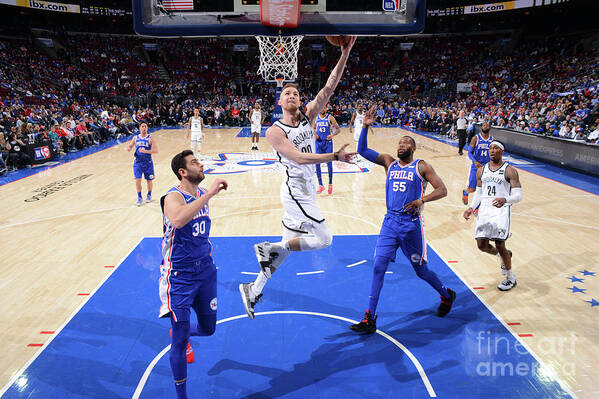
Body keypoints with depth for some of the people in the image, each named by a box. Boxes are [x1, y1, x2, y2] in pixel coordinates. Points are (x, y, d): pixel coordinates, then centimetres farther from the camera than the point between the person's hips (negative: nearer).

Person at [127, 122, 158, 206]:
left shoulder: (150, 138, -7)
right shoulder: (136, 138, 4)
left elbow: (156, 150, -14)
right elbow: (130, 146, 16)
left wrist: (145, 151, -27)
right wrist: (129, 148, -8)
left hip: (148, 162, -2)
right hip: (138, 162, 2)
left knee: (149, 180, 9)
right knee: (137, 180, -5)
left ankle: (149, 195, 34)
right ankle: (139, 197, 11)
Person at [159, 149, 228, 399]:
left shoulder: (203, 194, 5)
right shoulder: (173, 197, -19)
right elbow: (178, 220, -44)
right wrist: (209, 194, -42)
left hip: (205, 270, 7)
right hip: (180, 275, -7)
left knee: (208, 329, 19)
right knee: (181, 341, 2)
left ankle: (179, 332, 52)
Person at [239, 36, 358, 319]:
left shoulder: (308, 116, 5)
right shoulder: (275, 132, -12)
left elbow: (329, 87, -4)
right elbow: (298, 158, -22)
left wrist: (345, 54, -13)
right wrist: (335, 156, -27)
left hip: (305, 192, 7)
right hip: (297, 192, -7)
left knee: (288, 244, 14)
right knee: (324, 239, -8)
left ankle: (253, 290, 27)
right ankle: (268, 248, 4)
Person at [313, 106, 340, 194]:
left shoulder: (330, 117, -4)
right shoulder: (316, 118, 7)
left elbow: (338, 129, -4)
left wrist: (332, 135, -22)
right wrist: (315, 134, -1)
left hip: (328, 142, -3)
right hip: (318, 142, 3)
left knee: (329, 163, 0)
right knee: (317, 164, -2)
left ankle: (330, 184, 16)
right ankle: (320, 185, 7)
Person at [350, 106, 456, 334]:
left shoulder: (421, 167, -1)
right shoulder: (389, 163, 11)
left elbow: (442, 190, -7)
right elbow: (362, 151, 7)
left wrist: (422, 200, -24)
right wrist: (365, 126, -5)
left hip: (412, 225, -3)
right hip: (390, 222, 3)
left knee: (420, 270, 10)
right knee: (378, 267, -6)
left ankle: (447, 296, 40)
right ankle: (370, 319, -1)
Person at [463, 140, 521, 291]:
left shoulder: (510, 171, -3)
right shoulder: (481, 171, 13)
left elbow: (518, 196, -9)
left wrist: (505, 200, -30)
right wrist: (471, 208, 3)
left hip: (501, 210, -5)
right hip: (484, 209, 5)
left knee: (500, 245, -8)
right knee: (482, 245, -1)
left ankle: (511, 278, 15)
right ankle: (504, 256, 33)